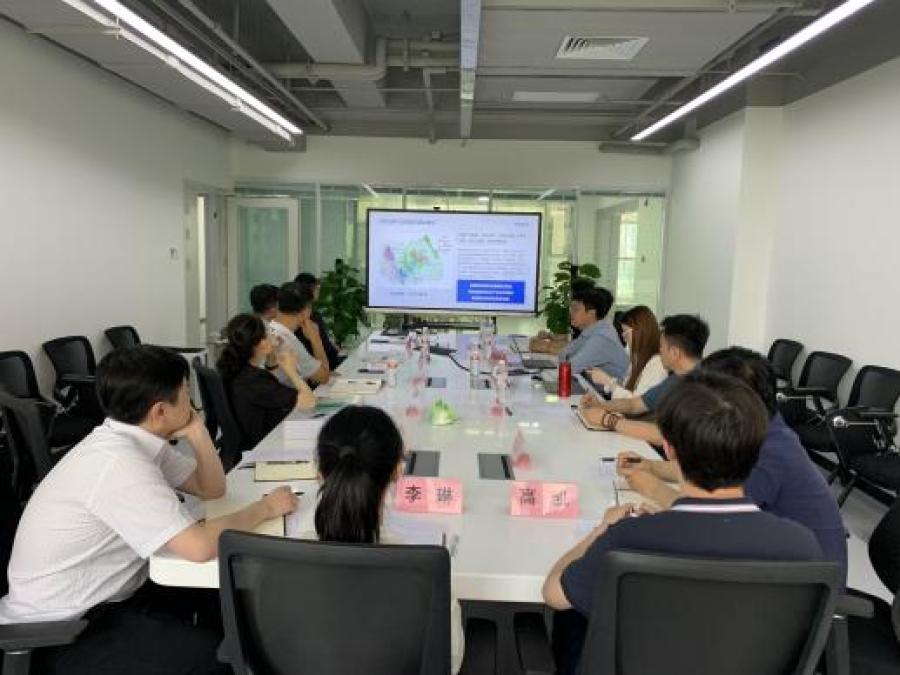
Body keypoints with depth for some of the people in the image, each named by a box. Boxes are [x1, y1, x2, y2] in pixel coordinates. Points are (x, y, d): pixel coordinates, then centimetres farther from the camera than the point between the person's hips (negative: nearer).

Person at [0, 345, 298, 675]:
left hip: (105, 595, 9)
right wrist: (265, 507, -18)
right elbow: (201, 546, -33)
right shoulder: (117, 462, -28)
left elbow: (212, 489, 8)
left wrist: (198, 434, -9)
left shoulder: (137, 439, -1)